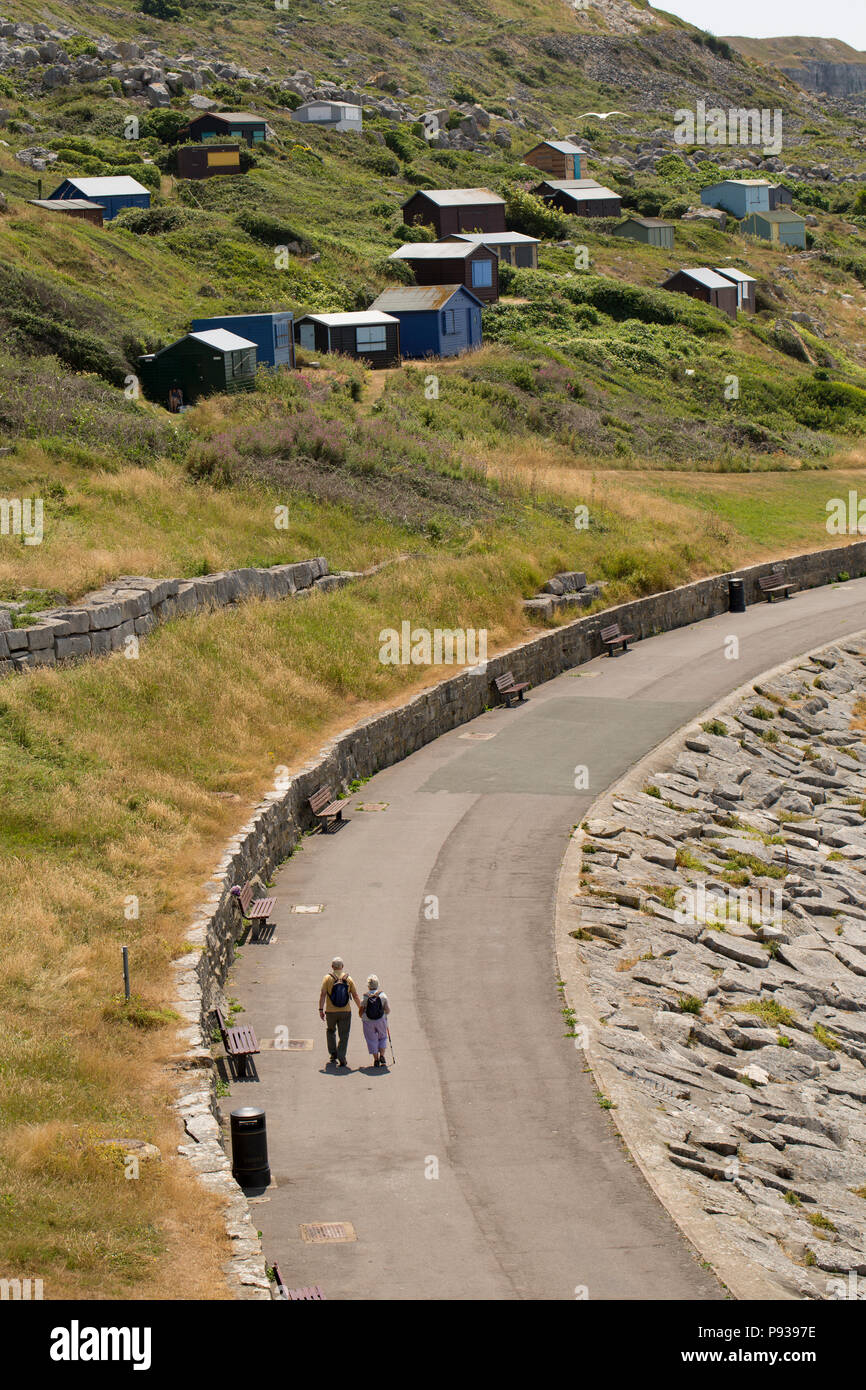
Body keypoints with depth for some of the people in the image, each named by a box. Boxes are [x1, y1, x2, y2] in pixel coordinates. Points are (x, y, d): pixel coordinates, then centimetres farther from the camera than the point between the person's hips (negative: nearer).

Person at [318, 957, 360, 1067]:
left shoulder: (328, 978, -5)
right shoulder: (348, 979, 0)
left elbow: (322, 994, -11)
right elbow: (355, 996, 2)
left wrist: (321, 1009, -7)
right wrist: (361, 1008, 14)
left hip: (330, 1012, 0)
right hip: (345, 1012, 0)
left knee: (331, 1031, 24)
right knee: (343, 1035, 5)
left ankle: (333, 1054, 26)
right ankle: (341, 1059, -4)